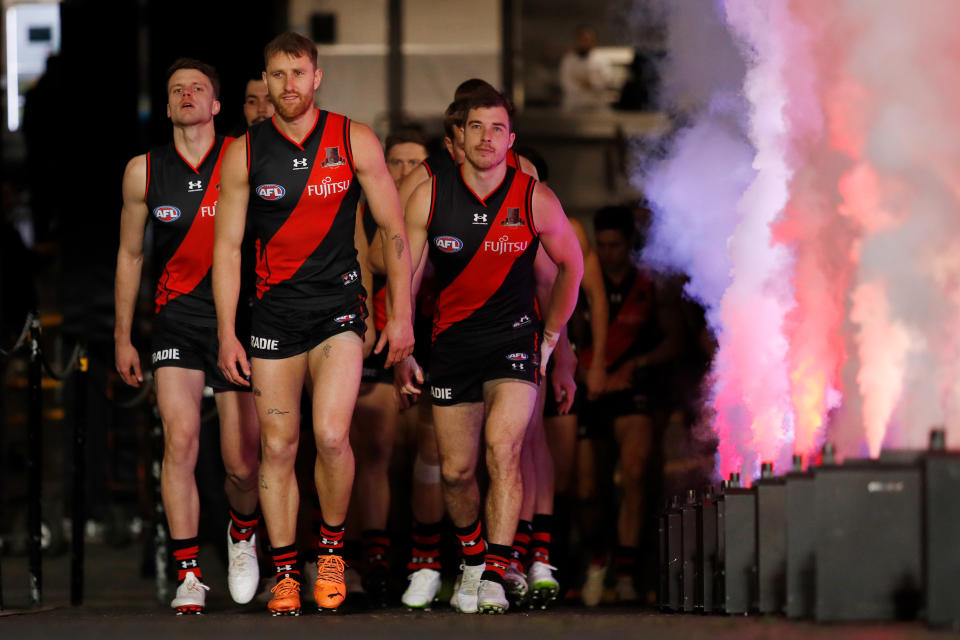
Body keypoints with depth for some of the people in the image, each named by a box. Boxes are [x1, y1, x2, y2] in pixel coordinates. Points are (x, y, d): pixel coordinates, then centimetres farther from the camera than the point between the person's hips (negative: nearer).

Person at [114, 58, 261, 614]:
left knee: (242, 464, 1)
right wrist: (123, 337, 16)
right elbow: (130, 255, 14)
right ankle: (189, 575, -10)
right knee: (180, 438, -17)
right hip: (177, 318, 1)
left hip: (239, 318, -1)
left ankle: (243, 532, 35)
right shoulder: (144, 171, 3)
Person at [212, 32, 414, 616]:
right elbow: (227, 246, 4)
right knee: (278, 447, 2)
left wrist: (402, 316, -1)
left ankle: (332, 548, 5)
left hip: (339, 305, -2)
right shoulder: (245, 153, 1)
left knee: (331, 435, -17)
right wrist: (227, 335, -1)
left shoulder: (354, 141, -2)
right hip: (274, 310, 2)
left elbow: (394, 231, 3)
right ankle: (285, 572, 13)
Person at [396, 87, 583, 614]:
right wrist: (401, 352, -2)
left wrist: (550, 337, 9)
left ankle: (495, 575, -22)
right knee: (456, 469, 5)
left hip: (515, 338, -2)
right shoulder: (429, 197, -6)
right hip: (451, 342, 2)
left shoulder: (535, 200, -7)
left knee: (502, 448, -22)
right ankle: (471, 557, 31)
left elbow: (570, 265, 9)